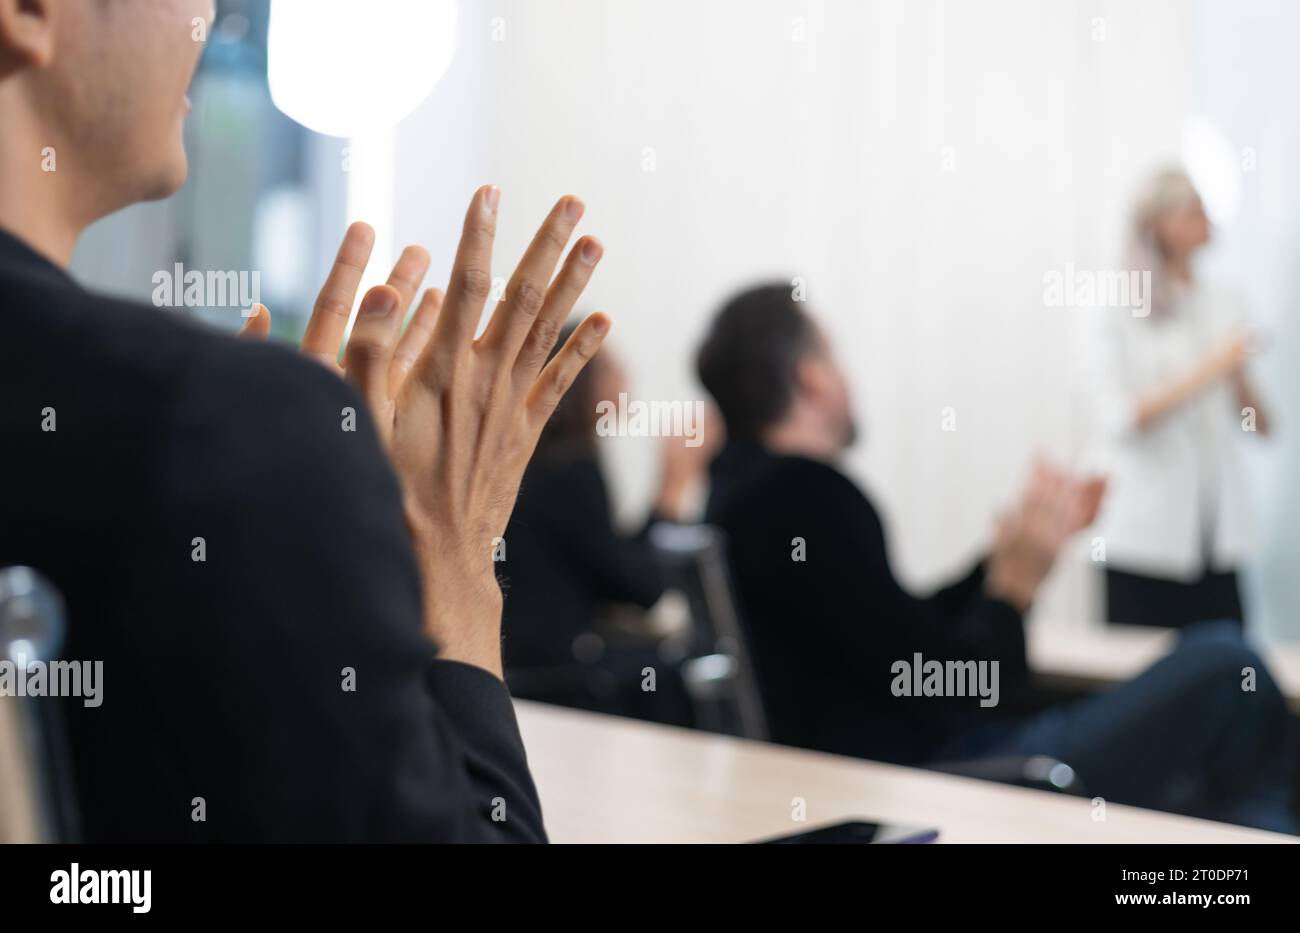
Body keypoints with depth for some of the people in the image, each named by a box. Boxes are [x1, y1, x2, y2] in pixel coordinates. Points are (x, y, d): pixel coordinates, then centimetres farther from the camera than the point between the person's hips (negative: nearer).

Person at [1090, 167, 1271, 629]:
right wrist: (1207, 371, -15)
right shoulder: (1120, 313, -1)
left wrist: (1241, 378, -10)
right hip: (1147, 536, -3)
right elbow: (1120, 418, -11)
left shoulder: (1224, 307, 10)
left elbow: (1261, 426, 10)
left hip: (1215, 535, 4)